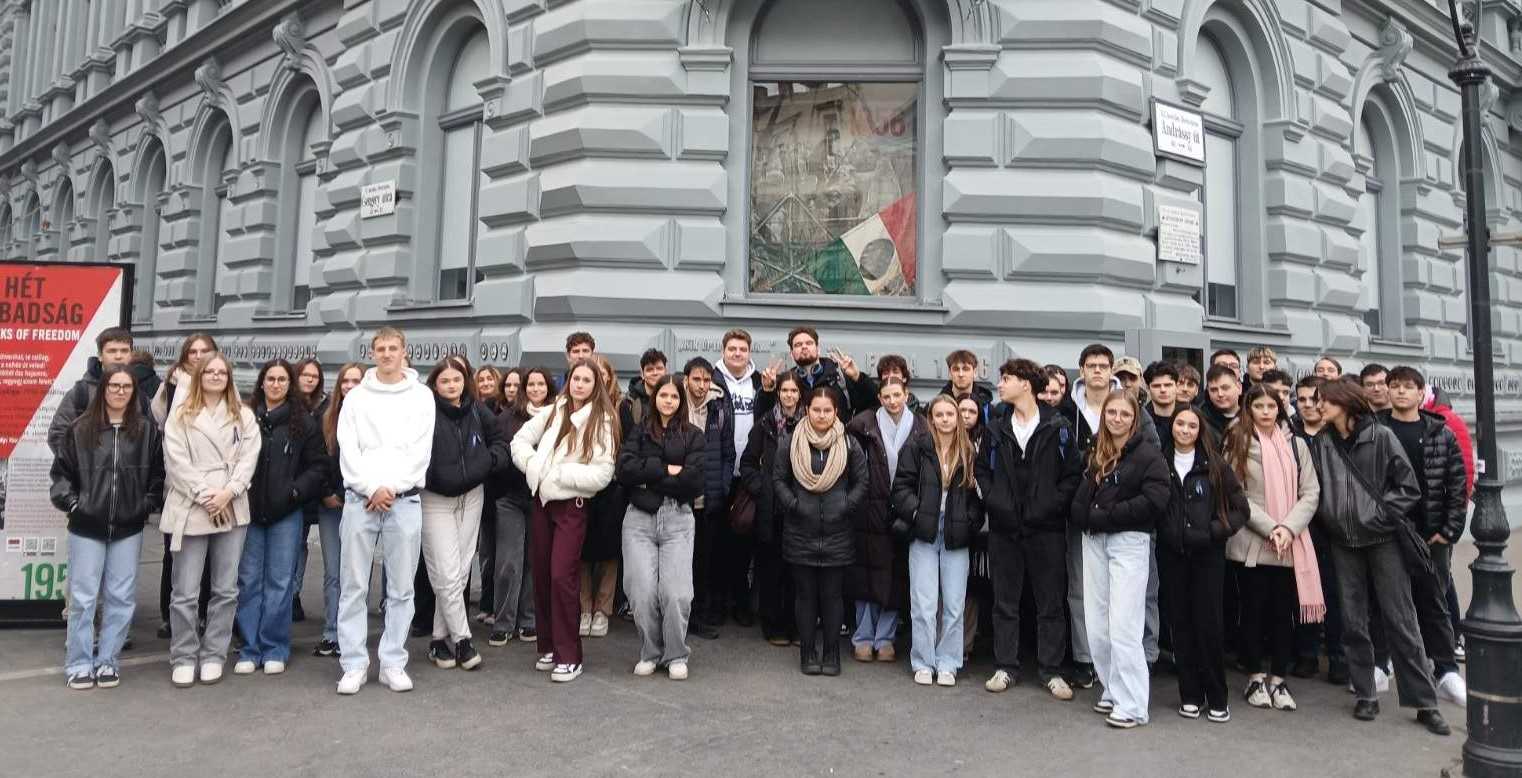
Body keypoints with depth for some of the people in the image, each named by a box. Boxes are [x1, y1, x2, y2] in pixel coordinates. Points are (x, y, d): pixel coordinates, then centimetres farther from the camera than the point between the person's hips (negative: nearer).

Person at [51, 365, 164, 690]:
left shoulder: (147, 430, 2)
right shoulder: (79, 428, 0)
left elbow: (158, 474, 8)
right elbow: (61, 471, 5)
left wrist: (148, 504, -1)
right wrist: (70, 502, -6)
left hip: (128, 528, 1)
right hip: (86, 527, -1)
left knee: (121, 597, 6)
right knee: (83, 597, 3)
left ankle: (108, 661, 18)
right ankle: (79, 664, 15)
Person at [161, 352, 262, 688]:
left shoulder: (244, 416, 11)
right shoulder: (180, 415, 5)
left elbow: (249, 458, 2)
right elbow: (176, 461, -3)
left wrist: (228, 492, -11)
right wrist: (203, 495, -12)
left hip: (232, 510, 2)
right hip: (190, 510, -2)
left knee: (226, 589, 6)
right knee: (185, 591, 0)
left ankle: (213, 655, 16)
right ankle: (183, 658, 13)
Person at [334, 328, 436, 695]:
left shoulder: (421, 395, 7)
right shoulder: (356, 396, 9)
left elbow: (421, 449, -1)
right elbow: (348, 450, 2)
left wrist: (392, 488, -9)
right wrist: (372, 488, -9)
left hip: (405, 499, 0)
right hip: (361, 498, 1)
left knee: (401, 588, 3)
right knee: (353, 586, 1)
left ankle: (393, 663, 11)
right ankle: (354, 665, 9)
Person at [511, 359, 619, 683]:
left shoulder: (602, 422, -9)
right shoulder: (553, 412, 6)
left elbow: (602, 474, -16)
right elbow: (521, 439, 12)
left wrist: (558, 472, -14)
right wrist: (534, 466, -5)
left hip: (572, 505, -5)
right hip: (542, 499, 6)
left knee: (562, 576, -11)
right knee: (541, 574, 10)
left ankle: (569, 657, 0)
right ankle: (549, 646, 24)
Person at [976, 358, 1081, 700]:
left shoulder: (1058, 427, -2)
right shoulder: (995, 428, 8)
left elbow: (1073, 473, -3)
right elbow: (982, 469, 10)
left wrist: (1052, 506, -11)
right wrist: (994, 502, -4)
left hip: (1046, 527, -3)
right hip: (1004, 527, 3)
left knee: (1051, 602, 5)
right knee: (1005, 601, 9)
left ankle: (1051, 670, 16)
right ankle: (1005, 667, 19)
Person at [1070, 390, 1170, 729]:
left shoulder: (1148, 455, -6)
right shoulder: (1095, 452, 13)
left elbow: (1155, 500, -18)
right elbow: (1082, 495, 15)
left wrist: (1103, 515, -15)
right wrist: (1083, 517, -6)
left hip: (1129, 541, -6)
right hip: (1094, 541, 6)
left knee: (1123, 627, -7)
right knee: (1096, 625, 9)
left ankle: (1132, 706, 2)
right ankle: (1114, 691, 24)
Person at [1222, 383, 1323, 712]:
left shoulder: (1296, 444, 8)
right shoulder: (1237, 444, 0)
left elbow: (1310, 493, 3)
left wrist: (1288, 528, -11)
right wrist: (1270, 527, -15)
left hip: (1290, 546, 2)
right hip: (1250, 543, -2)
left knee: (1284, 612, 7)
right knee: (1253, 610, 6)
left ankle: (1278, 679, 19)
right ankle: (1255, 678, 19)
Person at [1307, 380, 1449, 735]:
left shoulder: (1380, 437, -6)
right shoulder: (1321, 442, 3)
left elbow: (1409, 487, -6)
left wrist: (1381, 514, -11)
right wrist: (1327, 516, -1)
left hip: (1383, 539, -3)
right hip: (1343, 542, 3)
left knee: (1400, 621, 0)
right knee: (1353, 622, 7)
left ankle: (1425, 702, 9)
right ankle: (1365, 695, 18)